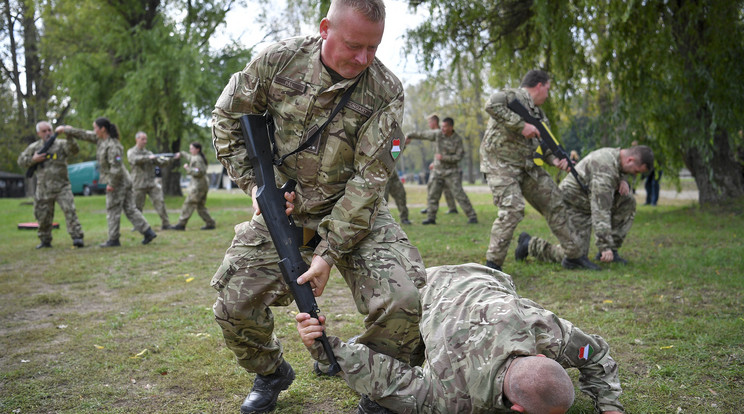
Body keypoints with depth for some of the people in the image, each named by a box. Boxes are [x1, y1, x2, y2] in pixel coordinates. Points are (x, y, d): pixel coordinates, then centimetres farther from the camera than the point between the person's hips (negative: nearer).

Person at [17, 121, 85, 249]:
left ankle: (77, 237, -17)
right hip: (43, 189, 3)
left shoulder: (60, 144, 0)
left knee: (69, 210, -17)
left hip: (62, 187, -3)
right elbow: (21, 161, 12)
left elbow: (74, 150, -17)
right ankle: (45, 240, 26)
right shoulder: (34, 147, 9)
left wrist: (70, 137, -33)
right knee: (43, 215, 10)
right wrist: (33, 159, -6)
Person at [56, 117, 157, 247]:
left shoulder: (112, 146, -20)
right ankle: (148, 232, 5)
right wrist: (66, 130, 19)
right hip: (124, 182, 9)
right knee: (130, 209, 8)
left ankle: (113, 240, 9)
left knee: (113, 211, 1)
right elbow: (84, 135, 18)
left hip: (118, 182, -9)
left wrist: (111, 184, -17)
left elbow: (116, 167, -24)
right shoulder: (100, 139, 9)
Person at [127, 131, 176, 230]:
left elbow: (160, 162, 9)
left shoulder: (148, 152, 16)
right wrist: (149, 157, -29)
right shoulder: (131, 152, 4)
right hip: (139, 184, -3)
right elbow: (135, 159, -19)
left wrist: (172, 159, -5)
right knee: (138, 206, 3)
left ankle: (165, 224, -8)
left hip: (152, 183, 3)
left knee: (160, 202, -9)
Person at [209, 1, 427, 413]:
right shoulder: (279, 59, -11)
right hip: (281, 207, 2)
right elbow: (227, 118, 3)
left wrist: (330, 252, -21)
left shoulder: (385, 92, -16)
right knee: (234, 302, -6)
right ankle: (270, 372, 26)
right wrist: (255, 183, -8)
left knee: (404, 300, -21)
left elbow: (368, 179, -17)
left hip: (354, 211, -1)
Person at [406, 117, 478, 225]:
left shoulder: (458, 139, -11)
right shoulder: (438, 134, -3)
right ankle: (431, 218, 14)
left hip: (452, 172, -4)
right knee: (433, 195, 3)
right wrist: (409, 136, 1)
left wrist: (443, 157, -18)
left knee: (459, 194, -12)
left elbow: (459, 157, -14)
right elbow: (422, 134, 6)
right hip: (438, 171, 4)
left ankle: (472, 217, -7)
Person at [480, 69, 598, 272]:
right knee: (512, 210, -23)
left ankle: (573, 256, 23)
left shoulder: (539, 113, 17)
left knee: (555, 205, 10)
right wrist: (521, 124, -31)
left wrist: (555, 160, -4)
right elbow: (491, 105, -32)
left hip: (528, 166, 9)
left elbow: (543, 145, 18)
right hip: (501, 165, -9)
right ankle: (492, 263, -11)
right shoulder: (513, 97, -11)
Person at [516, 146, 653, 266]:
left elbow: (619, 175, 23)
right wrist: (605, 246, -33)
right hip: (573, 205, -10)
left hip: (588, 199, 10)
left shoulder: (615, 154, 0)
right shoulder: (605, 167, -30)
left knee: (628, 201, -4)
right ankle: (530, 244, 5)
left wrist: (623, 181, -5)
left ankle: (612, 250, 0)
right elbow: (600, 211, -33)